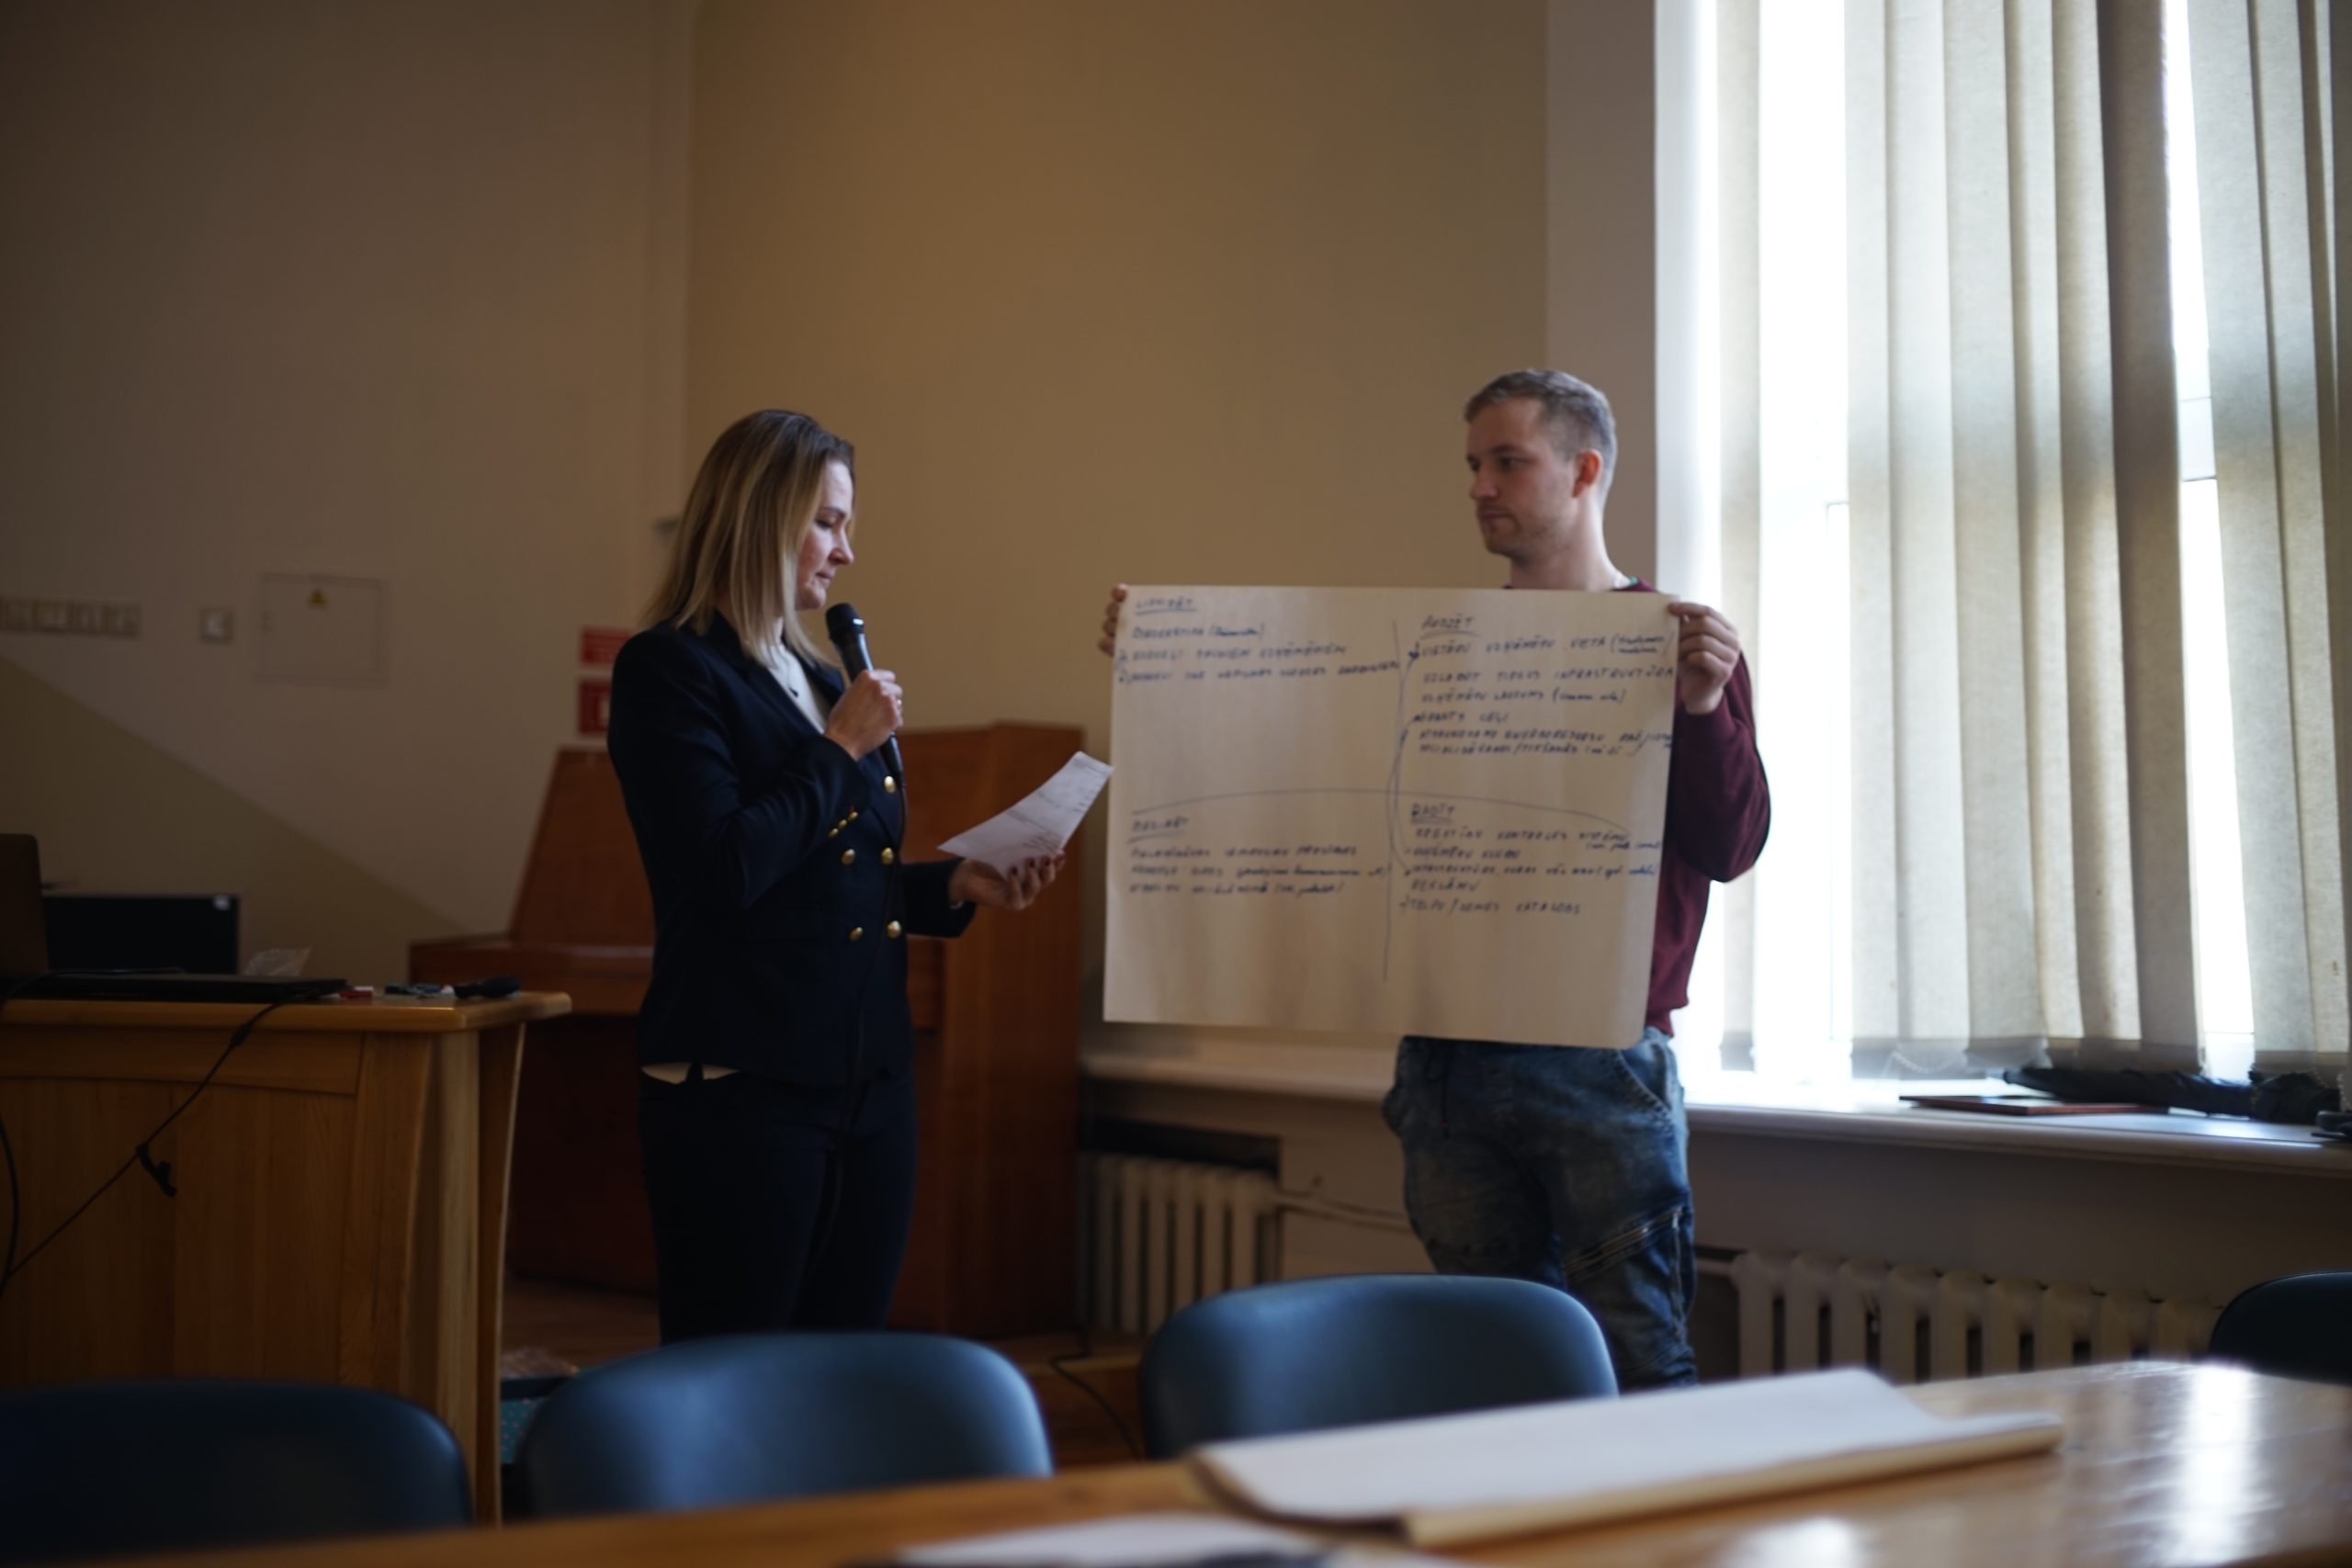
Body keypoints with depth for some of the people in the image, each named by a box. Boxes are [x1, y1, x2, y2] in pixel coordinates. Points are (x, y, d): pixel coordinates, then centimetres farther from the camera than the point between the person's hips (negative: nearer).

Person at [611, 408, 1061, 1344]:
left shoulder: (819, 676, 15)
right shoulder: (669, 670, -8)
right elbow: (727, 871, -20)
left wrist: (956, 886, 6)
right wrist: (839, 747, -10)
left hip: (869, 1080, 8)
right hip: (744, 1084, -7)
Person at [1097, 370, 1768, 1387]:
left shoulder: (1685, 644, 3)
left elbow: (1729, 848, -4)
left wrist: (1702, 708, -21)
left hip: (1603, 1066, -4)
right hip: (1447, 1063, 4)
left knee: (1635, 1359, -1)